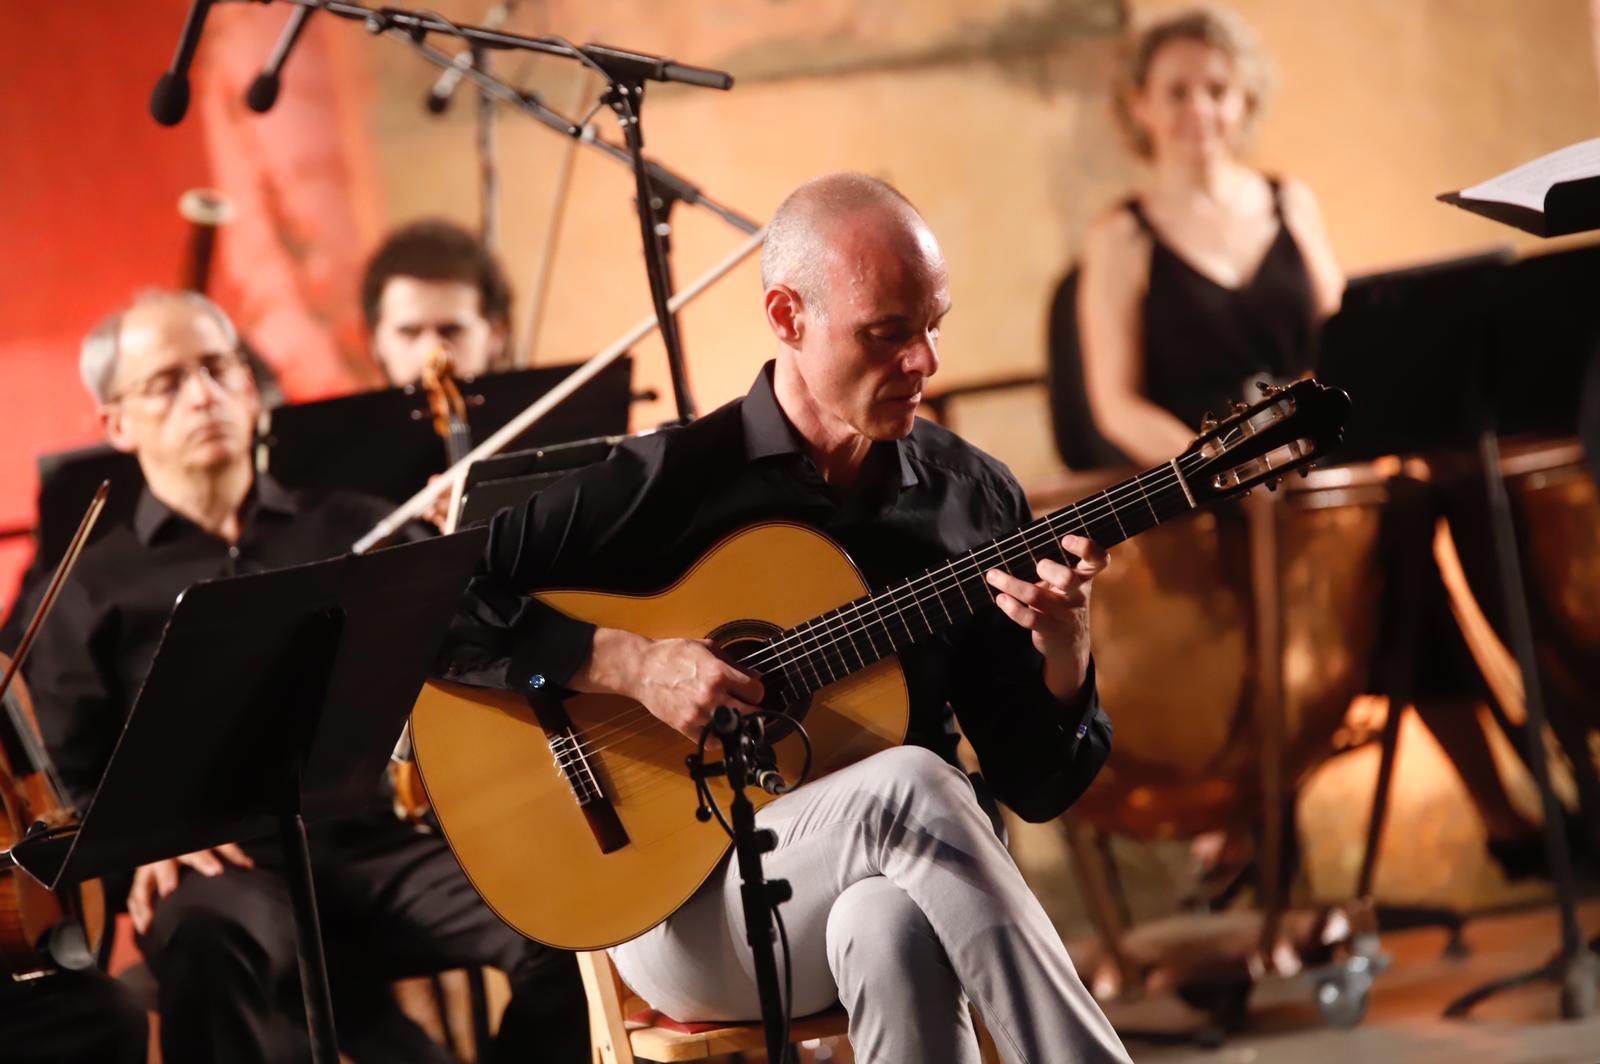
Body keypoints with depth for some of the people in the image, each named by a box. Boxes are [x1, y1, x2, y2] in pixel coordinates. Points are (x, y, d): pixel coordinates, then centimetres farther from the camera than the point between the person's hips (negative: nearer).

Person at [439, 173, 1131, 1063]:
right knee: (911, 784, -33)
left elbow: (1038, 784, 7)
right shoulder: (666, 484, -5)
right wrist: (627, 663, -18)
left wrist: (1063, 649, -13)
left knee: (893, 924, -37)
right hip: (681, 906, -2)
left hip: (895, 888, 2)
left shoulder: (972, 497, 6)